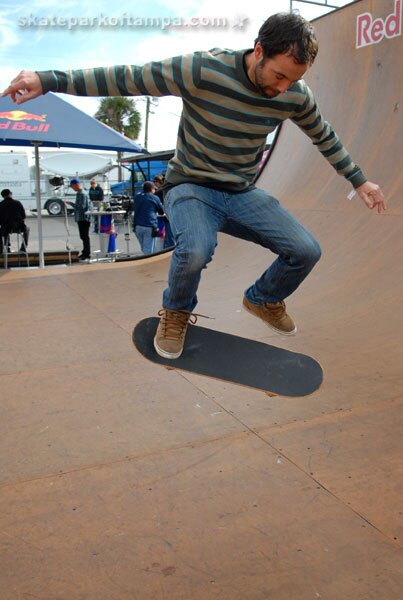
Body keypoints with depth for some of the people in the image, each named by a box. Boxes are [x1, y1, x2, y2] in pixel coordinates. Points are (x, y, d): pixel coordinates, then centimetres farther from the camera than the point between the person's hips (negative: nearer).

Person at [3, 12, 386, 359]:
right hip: (191, 187, -4)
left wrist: (359, 181, 19)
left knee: (306, 251, -11)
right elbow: (126, 78, -20)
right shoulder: (203, 71, -22)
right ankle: (176, 312, -1)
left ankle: (263, 300, 22)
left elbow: (323, 137, 12)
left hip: (242, 194, 5)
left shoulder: (296, 95, -7)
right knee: (195, 251, -36)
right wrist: (49, 81, -23)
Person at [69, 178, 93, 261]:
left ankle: (87, 254, -3)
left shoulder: (82, 194, -15)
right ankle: (85, 252, 26)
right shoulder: (79, 193, 17)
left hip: (84, 219, -10)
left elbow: (81, 206, -22)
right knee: (83, 236, 16)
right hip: (81, 219, 10)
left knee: (85, 236, -7)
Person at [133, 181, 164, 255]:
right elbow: (161, 212, 12)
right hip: (150, 226, -4)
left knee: (143, 249, 15)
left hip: (138, 226, 5)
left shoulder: (137, 197, 14)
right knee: (148, 250, -4)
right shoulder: (155, 198, 1)